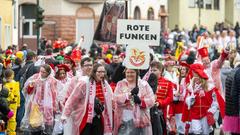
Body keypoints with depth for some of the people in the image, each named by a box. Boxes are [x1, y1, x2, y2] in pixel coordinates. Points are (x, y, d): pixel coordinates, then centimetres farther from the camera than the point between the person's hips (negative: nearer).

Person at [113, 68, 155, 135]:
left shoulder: (144, 84, 6)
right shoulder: (120, 84, 8)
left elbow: (151, 100, -2)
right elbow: (116, 98, -8)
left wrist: (141, 101, -19)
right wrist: (130, 94, -19)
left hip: (140, 120, 0)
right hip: (124, 120, 0)